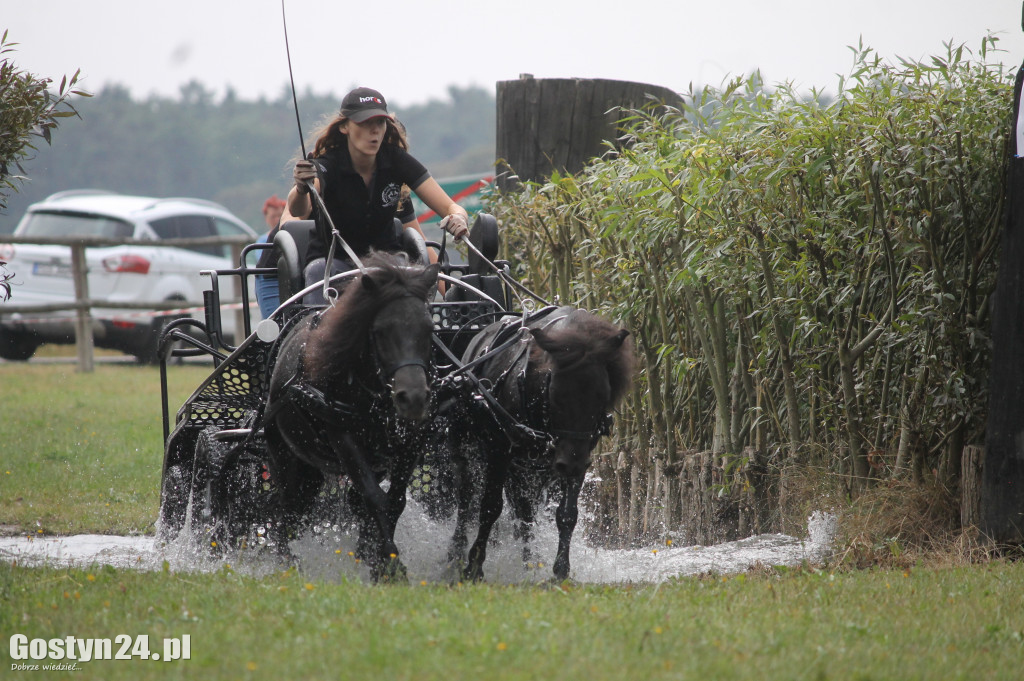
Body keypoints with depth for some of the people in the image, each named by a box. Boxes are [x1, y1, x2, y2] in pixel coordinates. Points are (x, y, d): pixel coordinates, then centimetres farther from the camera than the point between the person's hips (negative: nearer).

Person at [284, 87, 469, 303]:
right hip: (334, 259, -2)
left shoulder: (397, 161, -9)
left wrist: (458, 218, -37)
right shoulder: (327, 165, -19)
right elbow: (297, 210, -40)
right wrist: (301, 189, -65)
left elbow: (451, 208, -11)